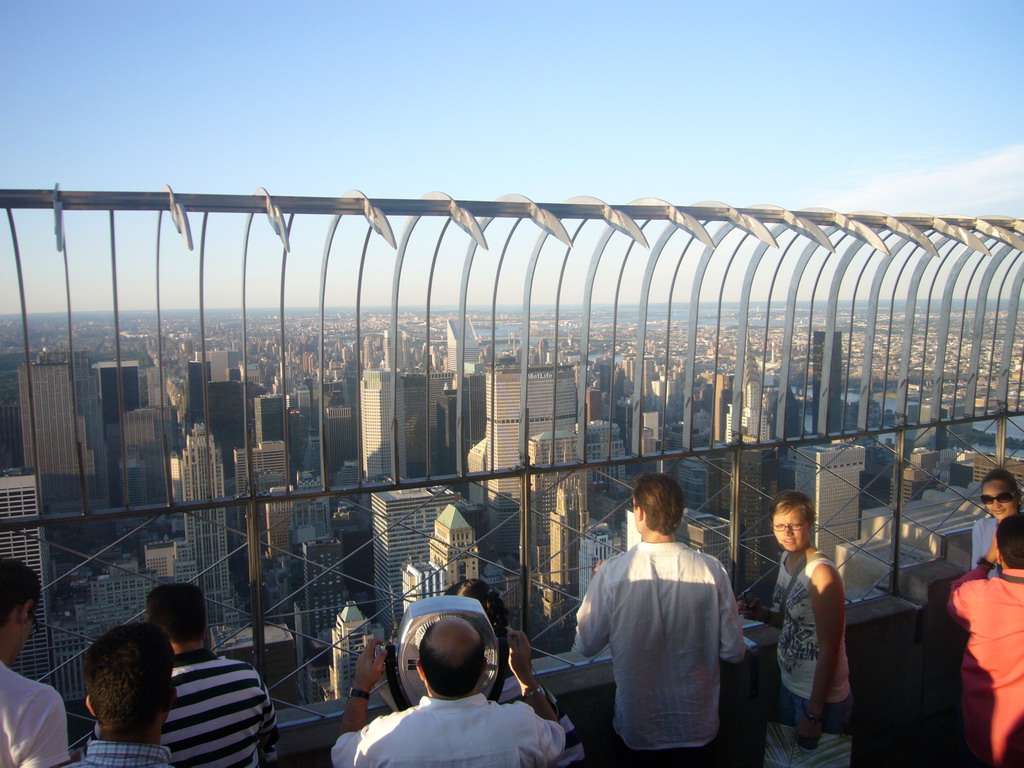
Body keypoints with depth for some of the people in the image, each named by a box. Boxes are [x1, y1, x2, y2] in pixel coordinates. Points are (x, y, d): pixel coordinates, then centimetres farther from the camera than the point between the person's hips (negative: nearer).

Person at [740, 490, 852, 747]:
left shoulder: (821, 573, -25)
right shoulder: (786, 558, 0)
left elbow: (829, 649, -22)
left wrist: (814, 714, -19)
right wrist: (766, 615, -6)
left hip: (821, 698, -8)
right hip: (789, 687, 8)